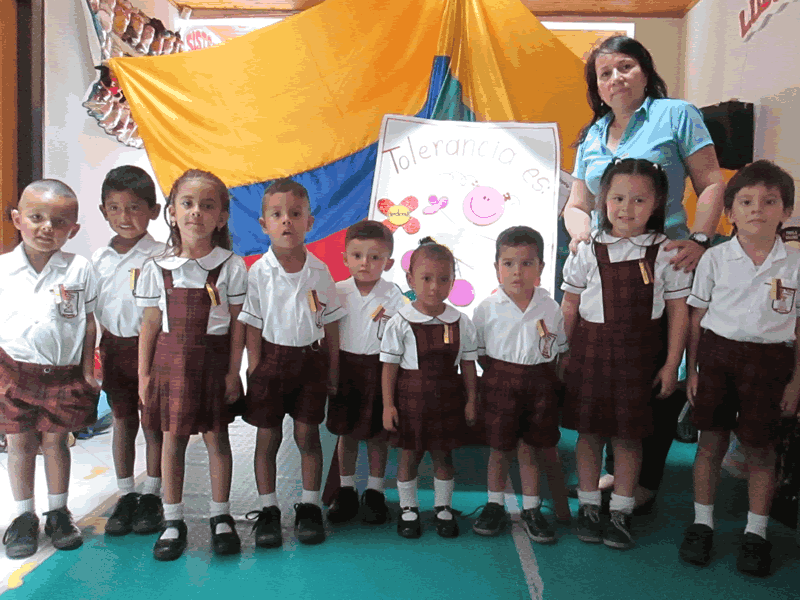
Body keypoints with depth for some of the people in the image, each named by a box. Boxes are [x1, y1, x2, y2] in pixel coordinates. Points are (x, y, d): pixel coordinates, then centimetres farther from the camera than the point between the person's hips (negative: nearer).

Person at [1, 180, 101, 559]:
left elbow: (88, 322, 1)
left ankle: (58, 513, 27)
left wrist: (87, 371, 0)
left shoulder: (78, 269, -3)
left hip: (63, 374, 0)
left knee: (55, 442, 11)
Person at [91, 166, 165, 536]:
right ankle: (125, 496, 26)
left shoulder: (159, 257, -11)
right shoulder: (99, 258, 6)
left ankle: (151, 496, 21)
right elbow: (92, 308, 14)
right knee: (122, 422, 13)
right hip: (114, 348, 5)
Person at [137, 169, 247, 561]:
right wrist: (143, 373, 2)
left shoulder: (231, 267, -4)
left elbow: (237, 324, -2)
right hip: (171, 359, 1)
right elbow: (150, 324, 3)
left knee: (216, 437, 7)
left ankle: (220, 517, 23)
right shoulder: (158, 268, 0)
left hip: (213, 360, -1)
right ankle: (173, 521, 23)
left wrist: (233, 371, -4)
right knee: (172, 438, 8)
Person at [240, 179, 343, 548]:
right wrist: (255, 372, -7)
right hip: (272, 358, -1)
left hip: (310, 359, 1)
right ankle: (267, 510, 23)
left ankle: (310, 508, 22)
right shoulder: (259, 272, -7)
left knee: (308, 436, 7)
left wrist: (333, 371, 4)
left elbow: (331, 325, 4)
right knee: (268, 437, 7)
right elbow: (253, 327, -3)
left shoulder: (319, 272, -2)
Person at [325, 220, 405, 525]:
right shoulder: (338, 292, 0)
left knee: (377, 432, 8)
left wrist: (386, 323, -24)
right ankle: (346, 491, 28)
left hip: (378, 368, -2)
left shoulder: (392, 296, -7)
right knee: (346, 432, 12)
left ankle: (375, 492, 25)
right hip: (344, 366, 2)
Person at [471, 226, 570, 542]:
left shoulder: (550, 308, 1)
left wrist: (551, 380, 2)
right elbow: (478, 351, 4)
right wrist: (498, 375, -4)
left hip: (540, 385, 1)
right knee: (499, 447, 8)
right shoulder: (487, 309, -4)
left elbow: (561, 351, 11)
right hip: (500, 384, -1)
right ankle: (495, 506, 26)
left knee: (531, 448, 9)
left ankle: (531, 510, 25)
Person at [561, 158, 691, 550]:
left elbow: (678, 310, 0)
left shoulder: (665, 252, -2)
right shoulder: (589, 251, -1)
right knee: (588, 430, 8)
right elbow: (570, 306, 4)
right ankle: (588, 507, 25)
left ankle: (621, 513, 23)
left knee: (628, 434, 7)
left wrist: (671, 364, -2)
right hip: (591, 348, 1)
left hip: (639, 351, -1)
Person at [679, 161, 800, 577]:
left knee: (760, 449, 8)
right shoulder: (715, 258, 0)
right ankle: (702, 524, 23)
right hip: (717, 353, 0)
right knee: (711, 442, 7)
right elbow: (697, 317, 3)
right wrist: (692, 369, 2)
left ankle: (756, 533, 25)